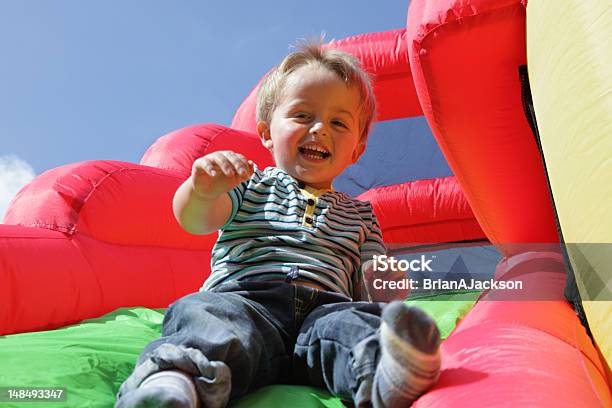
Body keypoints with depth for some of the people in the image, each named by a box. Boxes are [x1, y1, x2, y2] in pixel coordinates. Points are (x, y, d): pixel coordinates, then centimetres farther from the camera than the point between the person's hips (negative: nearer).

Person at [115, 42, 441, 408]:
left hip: (324, 307, 2)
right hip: (245, 298, -1)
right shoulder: (250, 186, 23)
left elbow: (368, 288, 24)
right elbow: (196, 221, 4)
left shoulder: (360, 215, 29)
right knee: (207, 315, -34)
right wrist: (202, 189, -21)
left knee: (359, 322, -33)